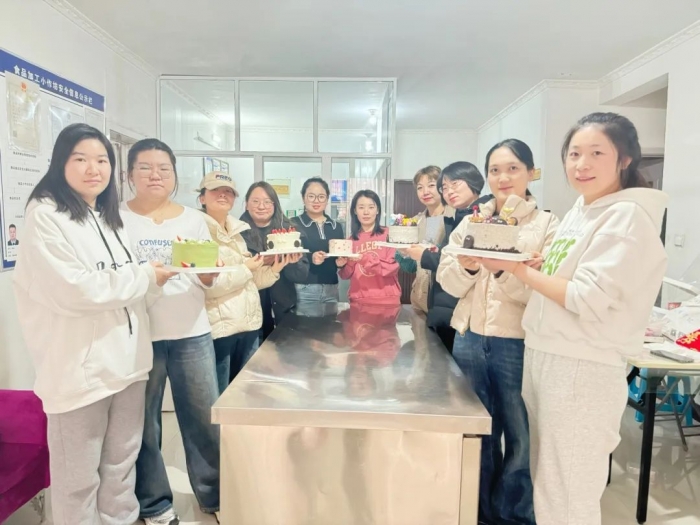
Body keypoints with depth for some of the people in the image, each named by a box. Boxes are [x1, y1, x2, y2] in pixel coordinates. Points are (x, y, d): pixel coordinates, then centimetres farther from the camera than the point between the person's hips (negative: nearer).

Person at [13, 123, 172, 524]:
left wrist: (156, 275, 5)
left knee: (122, 464, 19)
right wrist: (144, 277, -13)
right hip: (80, 367, -7)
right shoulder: (45, 216, -9)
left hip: (127, 360, 7)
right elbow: (71, 290, -21)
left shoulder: (111, 219, 15)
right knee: (80, 476, 8)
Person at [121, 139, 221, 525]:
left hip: (192, 333, 2)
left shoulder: (194, 218, 8)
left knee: (206, 419, 8)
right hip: (138, 333, -2)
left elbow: (209, 279, 8)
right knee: (144, 423, 7)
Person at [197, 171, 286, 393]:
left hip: (249, 324, 7)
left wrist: (273, 270, 1)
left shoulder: (238, 232, 14)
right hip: (217, 327, -7)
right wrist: (245, 269, -14)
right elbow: (204, 285, -21)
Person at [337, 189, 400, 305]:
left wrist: (364, 259, -21)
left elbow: (393, 268, -10)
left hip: (386, 300, -2)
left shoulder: (389, 234, -2)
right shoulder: (352, 240, 7)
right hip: (358, 300, 3)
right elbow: (348, 274, 10)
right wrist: (343, 266, -11)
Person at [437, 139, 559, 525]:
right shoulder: (470, 222, 8)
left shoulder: (547, 224, -2)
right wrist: (467, 266, -16)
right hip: (470, 339, 4)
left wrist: (504, 268, -26)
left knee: (520, 436, 9)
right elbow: (448, 283, 3)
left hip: (518, 344, -3)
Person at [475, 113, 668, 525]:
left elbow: (588, 300, -21)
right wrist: (514, 260, 2)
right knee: (546, 488, 20)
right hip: (544, 357, 9)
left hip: (583, 369, -8)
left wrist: (518, 268, -15)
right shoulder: (579, 212, 13)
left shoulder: (628, 216, -14)